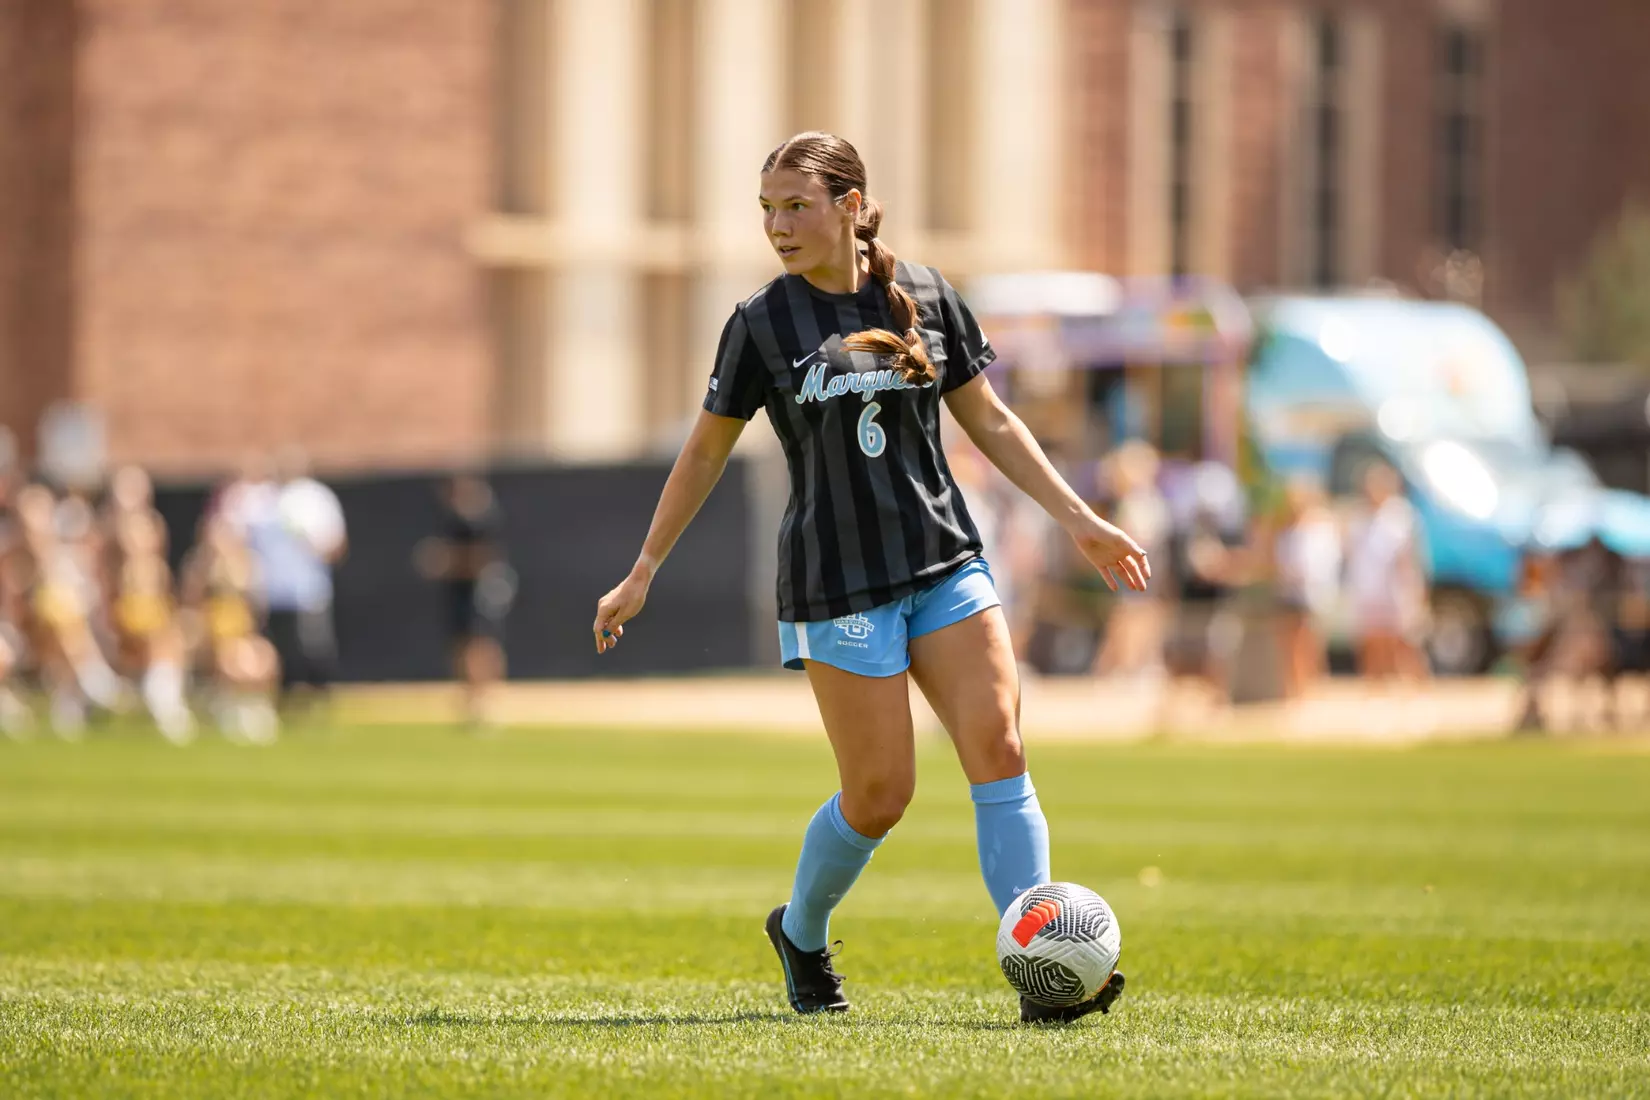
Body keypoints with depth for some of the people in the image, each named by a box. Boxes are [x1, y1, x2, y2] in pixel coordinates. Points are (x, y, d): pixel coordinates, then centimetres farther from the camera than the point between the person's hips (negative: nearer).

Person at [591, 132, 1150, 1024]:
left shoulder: (927, 299, 4)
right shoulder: (763, 325, -2)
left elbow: (990, 423, 13)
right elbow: (705, 452, 7)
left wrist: (1080, 521, 9)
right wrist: (642, 574, 7)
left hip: (944, 564, 3)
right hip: (836, 581, -3)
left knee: (998, 747, -11)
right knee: (880, 792, -3)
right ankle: (801, 934, 26)